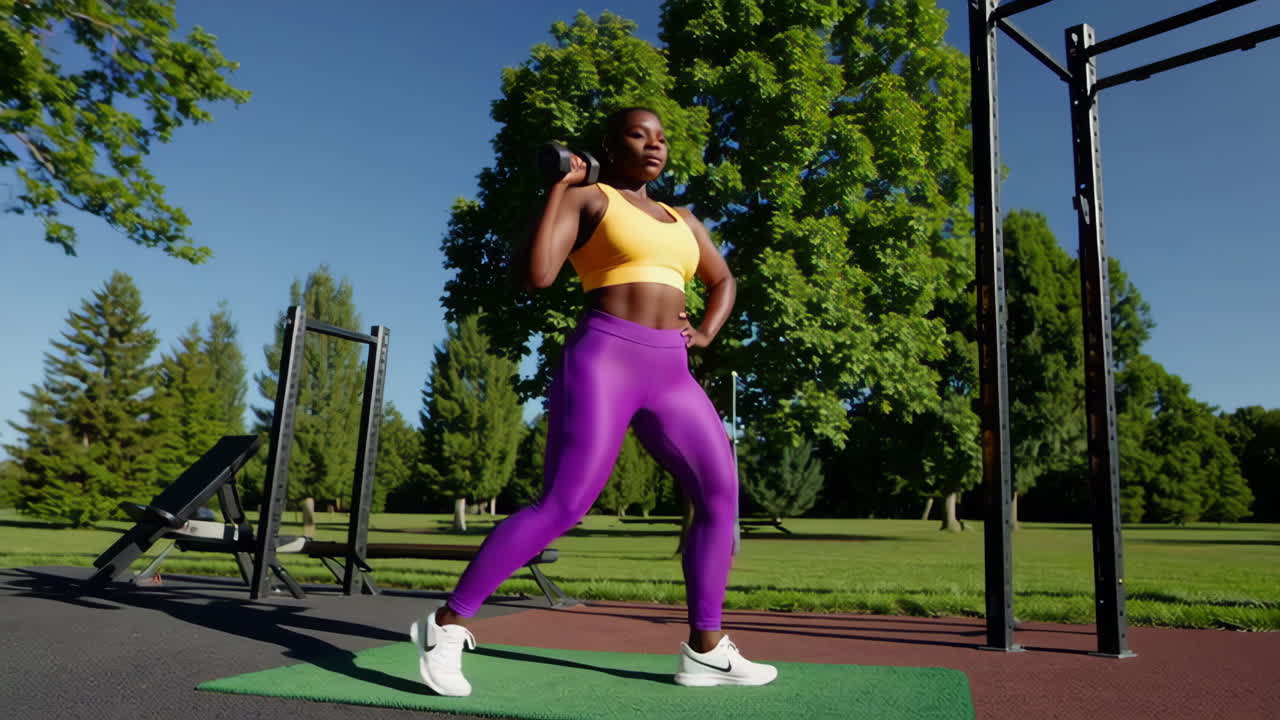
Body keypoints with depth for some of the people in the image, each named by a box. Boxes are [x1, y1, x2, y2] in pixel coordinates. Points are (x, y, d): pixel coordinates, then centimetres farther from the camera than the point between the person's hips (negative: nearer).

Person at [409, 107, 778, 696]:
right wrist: (558, 187, -5)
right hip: (602, 361, -7)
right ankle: (446, 624, -3)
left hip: (669, 374, 7)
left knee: (721, 495, 1)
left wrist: (706, 332, 17)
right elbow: (536, 274, -10)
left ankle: (705, 650, 11)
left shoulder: (680, 219, 23)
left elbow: (723, 280, 36)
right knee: (561, 507, -15)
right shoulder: (585, 198, 5)